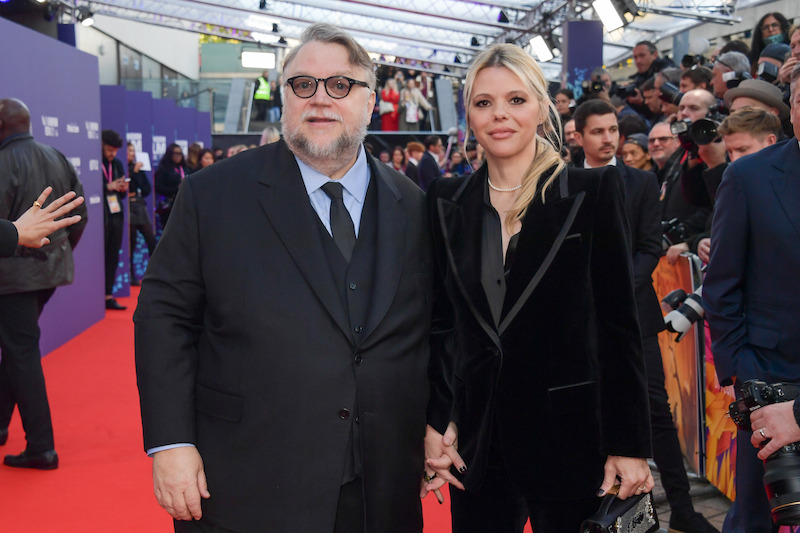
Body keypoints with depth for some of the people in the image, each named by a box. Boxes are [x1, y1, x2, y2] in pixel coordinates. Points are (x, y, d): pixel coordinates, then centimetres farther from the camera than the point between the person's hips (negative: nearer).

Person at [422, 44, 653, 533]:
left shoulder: (595, 192, -5)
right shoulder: (447, 202, 5)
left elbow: (619, 324, -5)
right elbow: (441, 322, 10)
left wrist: (628, 444, -8)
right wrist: (436, 422, 2)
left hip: (569, 437, -3)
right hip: (476, 442, 3)